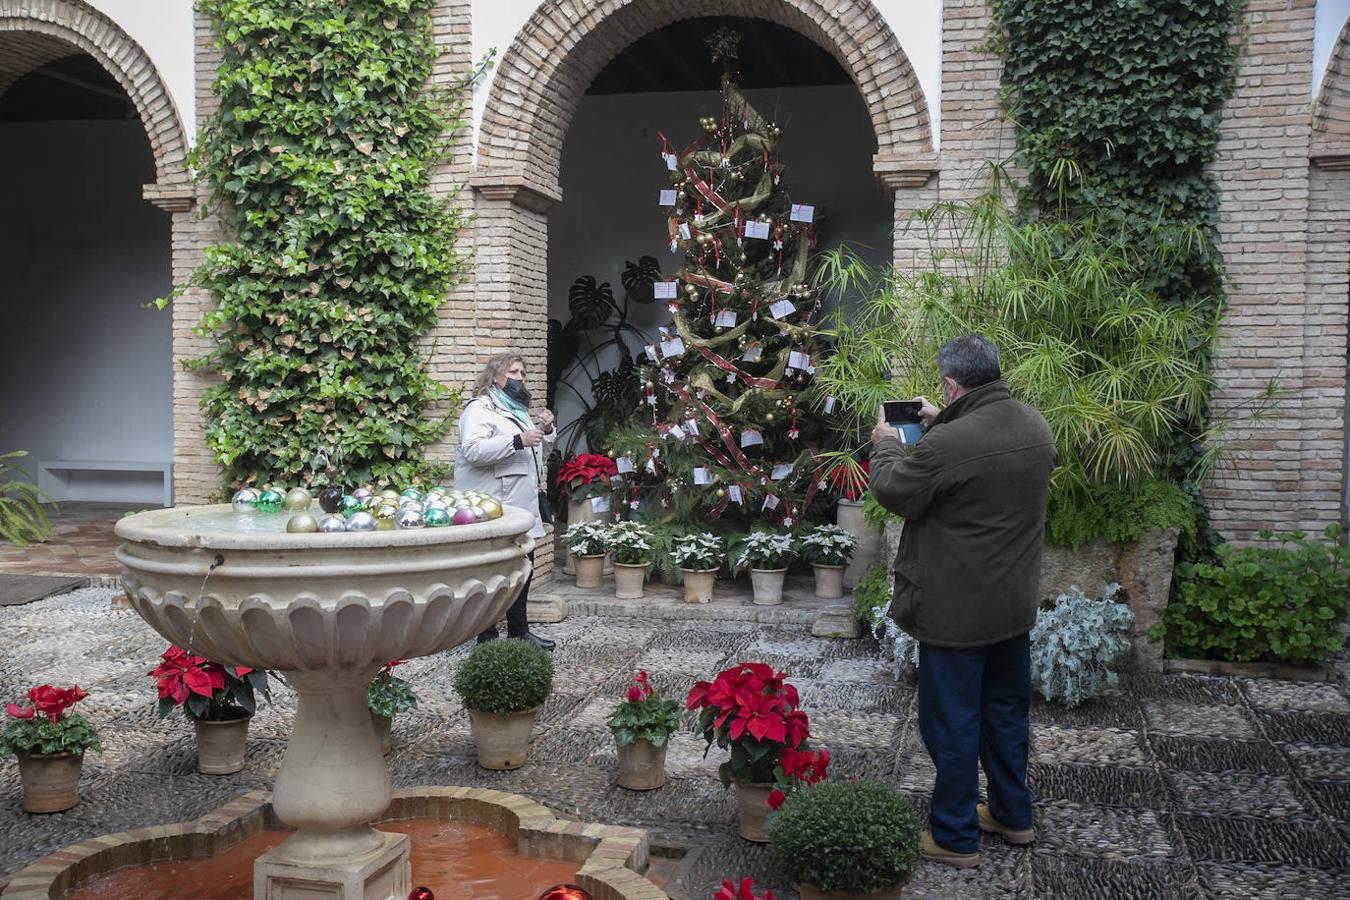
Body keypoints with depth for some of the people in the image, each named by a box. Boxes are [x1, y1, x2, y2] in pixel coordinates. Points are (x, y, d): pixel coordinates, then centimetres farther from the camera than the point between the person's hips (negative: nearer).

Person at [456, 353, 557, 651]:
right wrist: (517, 441, -25)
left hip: (522, 508, 9)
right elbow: (472, 450, -22)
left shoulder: (518, 410, 23)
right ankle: (487, 637, 2)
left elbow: (537, 455, 30)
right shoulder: (480, 408, -6)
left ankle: (518, 630, 24)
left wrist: (546, 432, 10)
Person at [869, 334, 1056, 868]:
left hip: (956, 613, -8)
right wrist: (941, 424, 17)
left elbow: (893, 492, -11)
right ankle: (1013, 816, 37)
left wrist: (885, 445, 6)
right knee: (1007, 710, 22)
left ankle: (955, 837, 19)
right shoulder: (1035, 427, -1)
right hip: (1015, 605, 8)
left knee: (952, 723, 6)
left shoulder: (946, 445, -27)